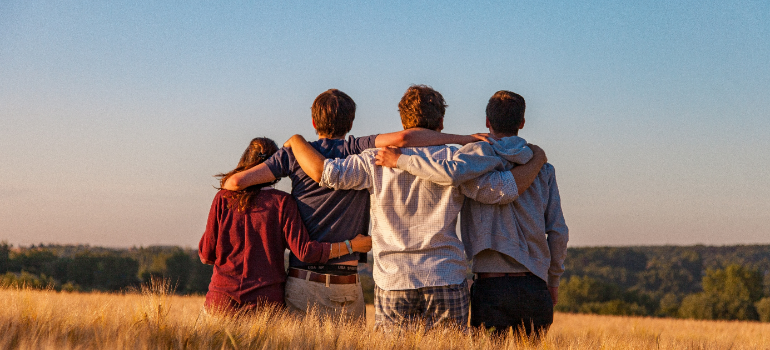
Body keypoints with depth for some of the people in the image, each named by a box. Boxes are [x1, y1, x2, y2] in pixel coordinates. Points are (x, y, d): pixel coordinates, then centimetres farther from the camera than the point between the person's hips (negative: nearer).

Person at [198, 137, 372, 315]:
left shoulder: (223, 198, 2)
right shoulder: (282, 202, -3)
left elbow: (206, 255, 4)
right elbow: (304, 251, -9)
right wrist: (351, 245, 0)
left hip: (222, 299, 1)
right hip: (266, 300, -1)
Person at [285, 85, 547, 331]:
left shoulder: (378, 160, 1)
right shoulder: (454, 161, -1)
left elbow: (325, 172, -4)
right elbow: (504, 190, -3)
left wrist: (296, 141, 14)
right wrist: (537, 161, 14)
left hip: (393, 282, 1)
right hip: (446, 282, -1)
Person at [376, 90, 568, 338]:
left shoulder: (480, 153, -1)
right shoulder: (543, 169, 11)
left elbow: (453, 173, -25)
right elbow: (558, 232, 8)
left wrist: (400, 160, -14)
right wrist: (553, 281, 20)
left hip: (491, 286, -3)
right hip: (534, 287, 4)